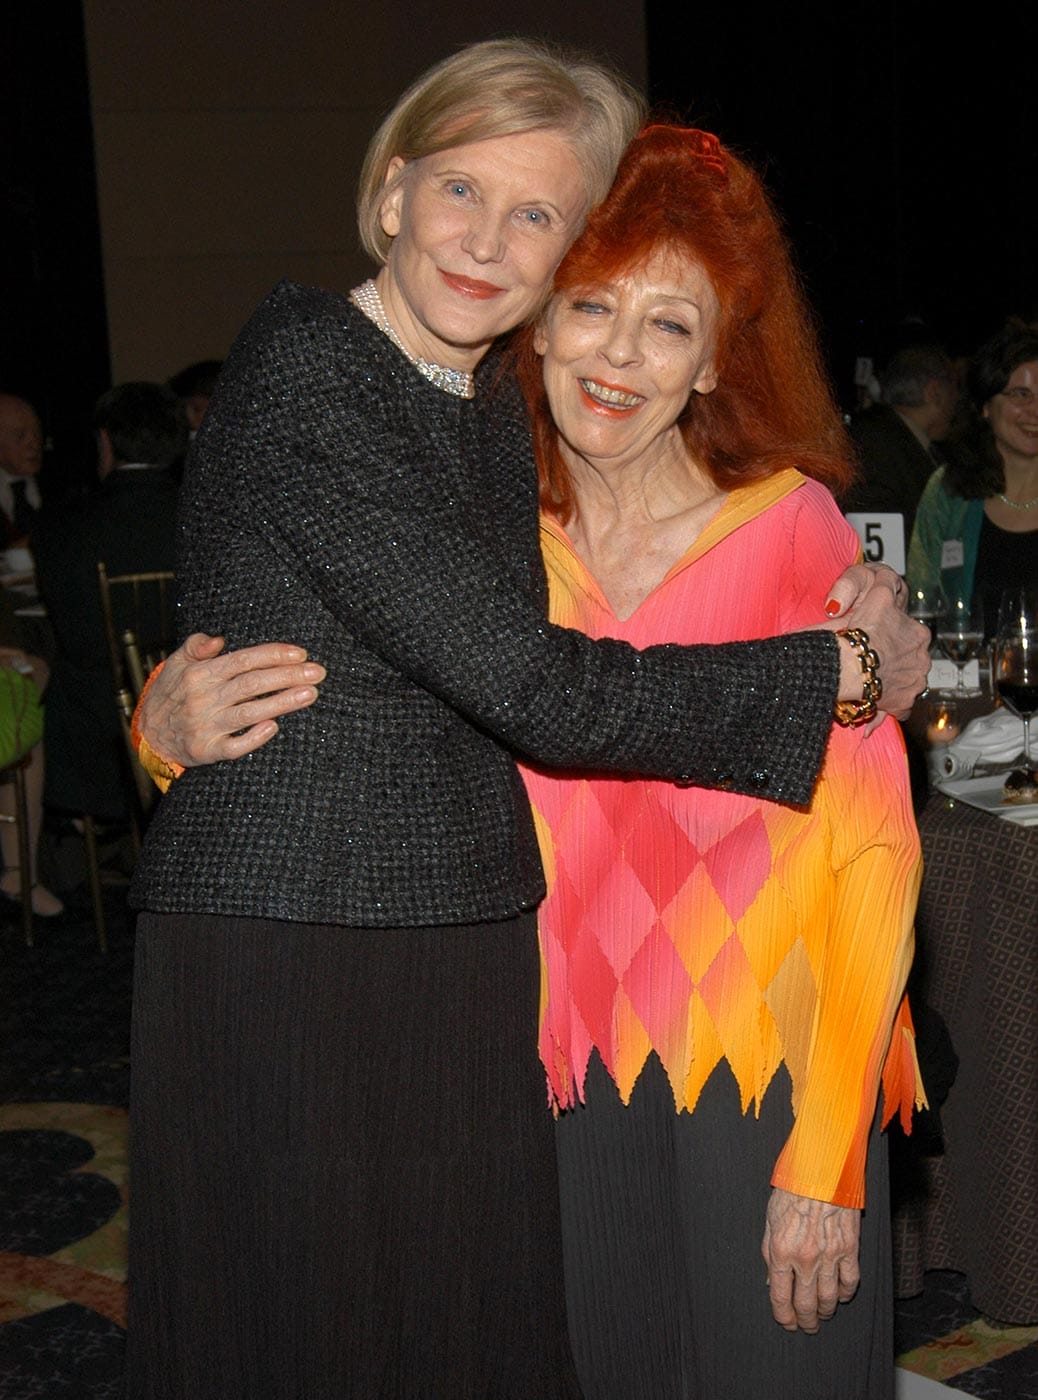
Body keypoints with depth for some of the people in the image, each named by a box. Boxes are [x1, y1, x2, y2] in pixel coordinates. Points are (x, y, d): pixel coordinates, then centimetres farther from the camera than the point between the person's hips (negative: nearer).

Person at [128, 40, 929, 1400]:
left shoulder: (498, 419, 11)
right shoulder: (303, 367, -14)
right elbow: (534, 691, -19)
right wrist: (850, 667, -9)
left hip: (470, 954, 7)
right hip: (283, 945, -7)